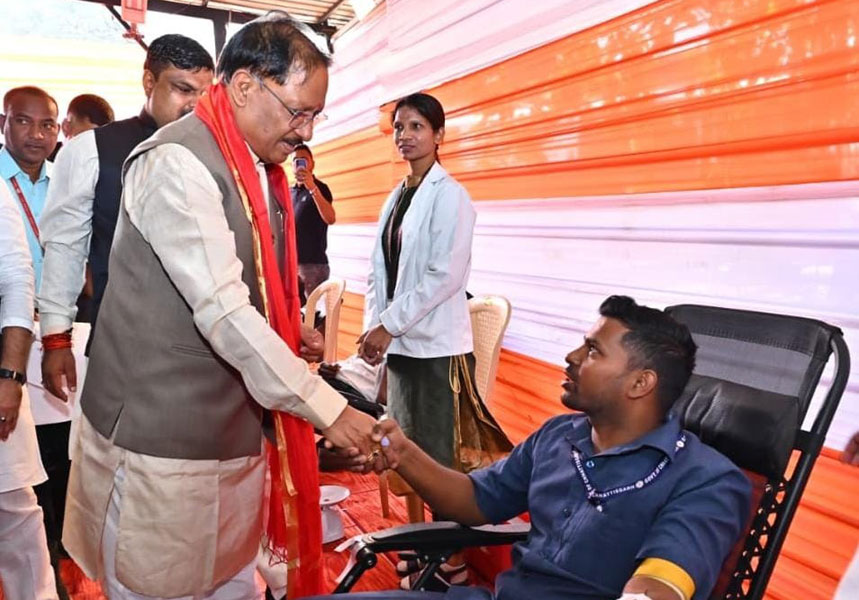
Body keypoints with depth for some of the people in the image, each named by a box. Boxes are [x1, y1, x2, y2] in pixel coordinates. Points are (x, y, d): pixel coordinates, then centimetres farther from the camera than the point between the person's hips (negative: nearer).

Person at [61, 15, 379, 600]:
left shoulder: (264, 168, 8)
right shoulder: (178, 163, -18)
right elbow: (222, 310, -26)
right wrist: (328, 409, -24)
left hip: (238, 427, 8)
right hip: (163, 436, -7)